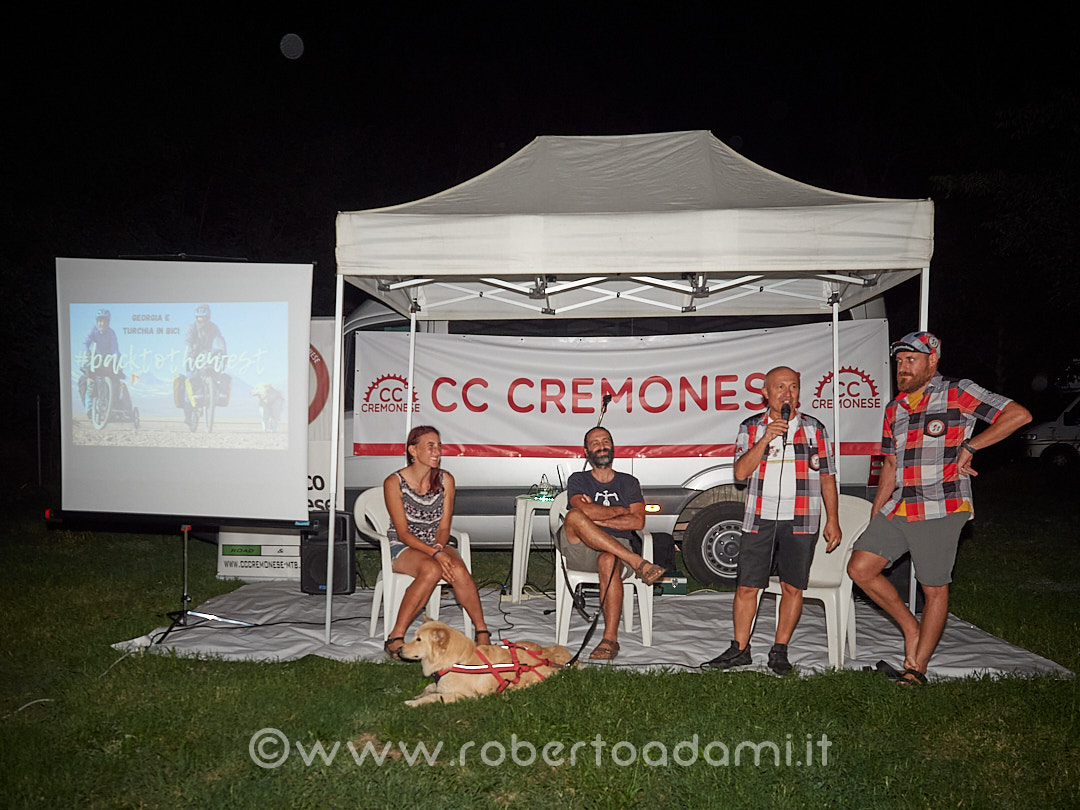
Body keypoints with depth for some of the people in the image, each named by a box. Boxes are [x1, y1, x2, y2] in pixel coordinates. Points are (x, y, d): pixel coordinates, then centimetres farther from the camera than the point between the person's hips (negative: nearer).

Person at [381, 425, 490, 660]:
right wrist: (434, 554, -26)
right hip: (403, 548, -3)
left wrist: (439, 548, -20)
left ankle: (482, 632, -17)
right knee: (432, 570, -36)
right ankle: (395, 638, -29)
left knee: (458, 571, -30)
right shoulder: (394, 482, -10)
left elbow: (444, 527, 2)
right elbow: (403, 532, -13)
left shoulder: (445, 480, 2)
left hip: (437, 545, 3)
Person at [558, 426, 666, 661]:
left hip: (617, 548, 0)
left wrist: (597, 517, -4)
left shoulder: (628, 482, 19)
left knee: (608, 561, -39)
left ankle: (610, 639, -39)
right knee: (573, 517, -34)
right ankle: (637, 562, -37)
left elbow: (637, 522, 2)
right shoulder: (578, 480, 16)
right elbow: (583, 509, -8)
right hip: (580, 551, 0)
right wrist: (619, 511, 1)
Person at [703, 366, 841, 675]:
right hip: (759, 519, 0)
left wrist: (832, 520, 3)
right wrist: (765, 439, -14)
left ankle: (780, 650, 17)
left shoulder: (814, 428, 7)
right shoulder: (751, 427, 7)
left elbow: (827, 478, 8)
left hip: (800, 522, 0)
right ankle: (740, 649, 15)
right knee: (747, 587, 2)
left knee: (793, 588, 3)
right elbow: (741, 472, -4)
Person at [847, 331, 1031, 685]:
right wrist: (874, 518, 16)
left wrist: (968, 447, -12)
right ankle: (910, 627, 18)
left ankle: (917, 667, 15)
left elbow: (1019, 415, -11)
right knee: (860, 567, -1)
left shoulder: (958, 394, -4)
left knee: (934, 589, 3)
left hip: (939, 510, -6)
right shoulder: (895, 409, 15)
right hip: (897, 510, 7)